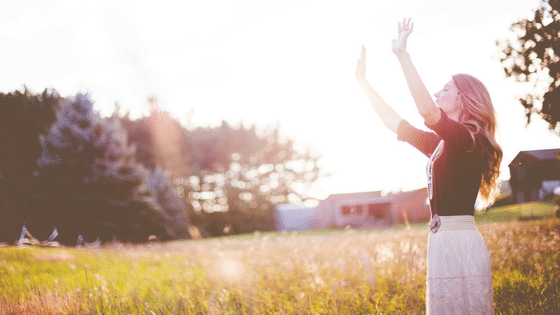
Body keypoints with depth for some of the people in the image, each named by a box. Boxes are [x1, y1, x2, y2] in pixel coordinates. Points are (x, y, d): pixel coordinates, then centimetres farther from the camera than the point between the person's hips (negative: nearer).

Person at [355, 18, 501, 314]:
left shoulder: (466, 137, -11)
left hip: (459, 243, -9)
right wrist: (363, 82, 24)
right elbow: (395, 122, 22)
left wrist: (403, 55, -28)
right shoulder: (441, 143, 16)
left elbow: (427, 110, -29)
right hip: (444, 241, 9)